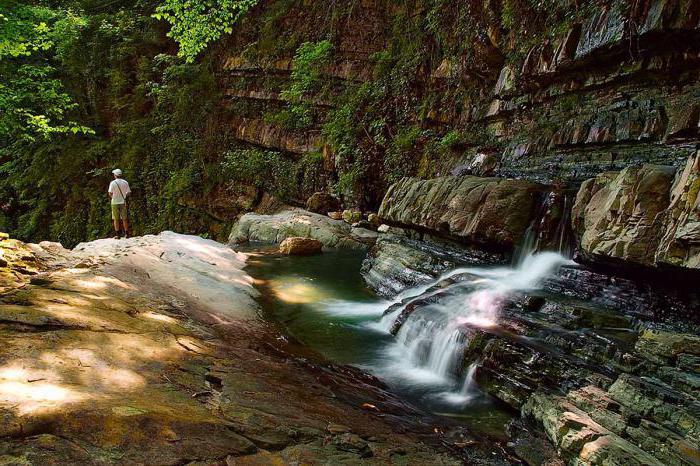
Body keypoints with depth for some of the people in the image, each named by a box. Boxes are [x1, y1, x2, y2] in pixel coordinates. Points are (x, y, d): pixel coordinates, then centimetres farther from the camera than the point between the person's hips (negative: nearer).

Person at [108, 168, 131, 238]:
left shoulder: (113, 183, -8)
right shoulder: (125, 182, 0)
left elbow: (110, 193, -10)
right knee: (125, 219, 9)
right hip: (123, 202, 2)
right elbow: (128, 193, 0)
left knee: (116, 219, 4)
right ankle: (126, 234, 9)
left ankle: (118, 234, 3)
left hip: (115, 202, -2)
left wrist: (112, 197, 10)